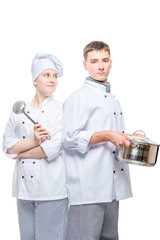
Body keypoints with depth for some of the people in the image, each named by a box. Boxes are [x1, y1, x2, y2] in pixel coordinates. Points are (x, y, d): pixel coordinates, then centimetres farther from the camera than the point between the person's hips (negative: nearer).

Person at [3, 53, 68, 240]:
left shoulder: (61, 110, -1)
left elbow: (52, 149, -13)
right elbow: (8, 146, 2)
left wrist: (20, 153, -2)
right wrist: (34, 141, -14)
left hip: (50, 188, -4)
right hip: (24, 187, 4)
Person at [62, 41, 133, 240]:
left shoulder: (113, 101, 23)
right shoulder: (79, 97, -4)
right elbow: (70, 139, -13)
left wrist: (130, 139, 11)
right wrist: (106, 136, -20)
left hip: (112, 187, 8)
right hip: (88, 186, -8)